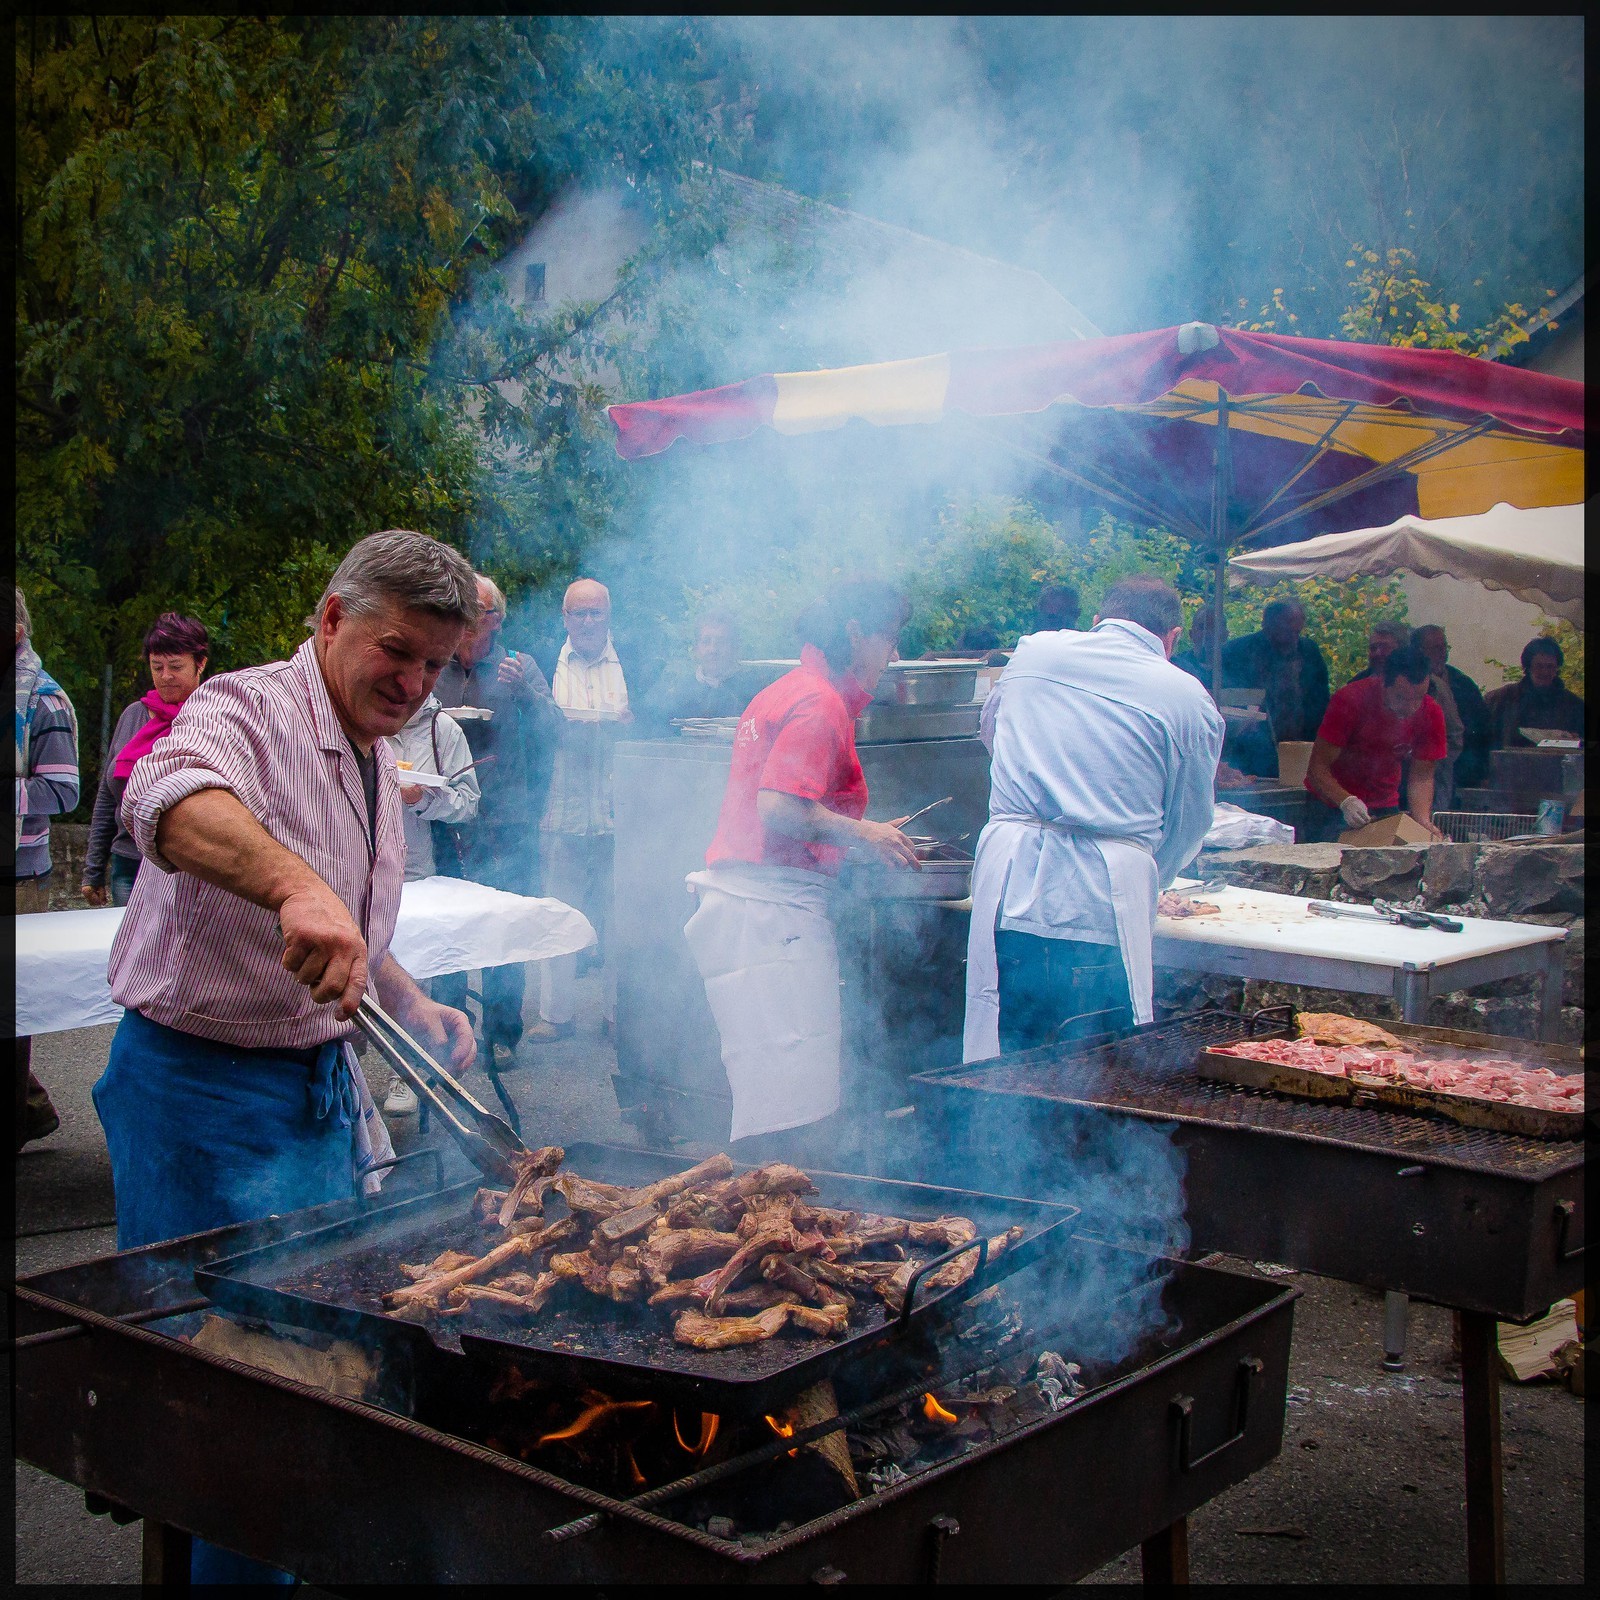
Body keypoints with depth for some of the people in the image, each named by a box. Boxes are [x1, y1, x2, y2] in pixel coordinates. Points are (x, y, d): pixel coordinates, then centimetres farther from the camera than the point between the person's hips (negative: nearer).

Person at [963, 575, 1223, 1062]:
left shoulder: (1033, 652, 13)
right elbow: (1187, 826, 12)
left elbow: (990, 729, 33)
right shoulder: (1189, 698, 4)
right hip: (1105, 901, -3)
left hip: (1011, 884, 3)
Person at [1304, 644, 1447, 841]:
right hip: (1334, 806, -3)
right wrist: (1346, 802, -41)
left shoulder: (1431, 714, -12)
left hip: (1385, 808, 4)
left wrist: (1423, 822, -24)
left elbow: (1421, 777, -5)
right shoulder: (1350, 700, -24)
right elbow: (1317, 769, -23)